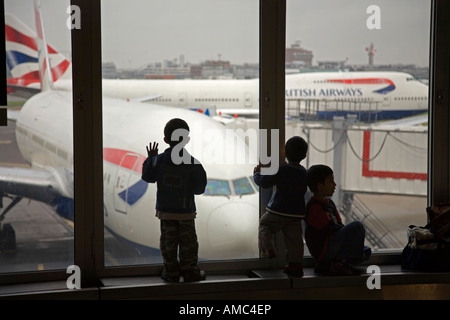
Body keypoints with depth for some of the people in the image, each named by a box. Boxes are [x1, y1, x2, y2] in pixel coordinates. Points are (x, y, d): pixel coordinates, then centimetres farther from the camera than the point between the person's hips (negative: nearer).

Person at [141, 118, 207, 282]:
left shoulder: (158, 160, -8)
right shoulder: (192, 163, -12)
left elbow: (148, 177, 4)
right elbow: (199, 188, -9)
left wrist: (150, 159, 15)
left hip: (165, 210, 2)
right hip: (186, 210, -1)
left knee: (168, 241, 10)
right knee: (188, 242, 9)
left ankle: (171, 272, 15)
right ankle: (190, 271, 15)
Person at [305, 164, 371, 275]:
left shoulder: (329, 203, 17)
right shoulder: (314, 206, -16)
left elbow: (339, 226, 16)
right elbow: (330, 229, -19)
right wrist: (352, 230, -9)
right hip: (323, 250, -10)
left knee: (367, 251, 12)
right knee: (357, 225, -21)